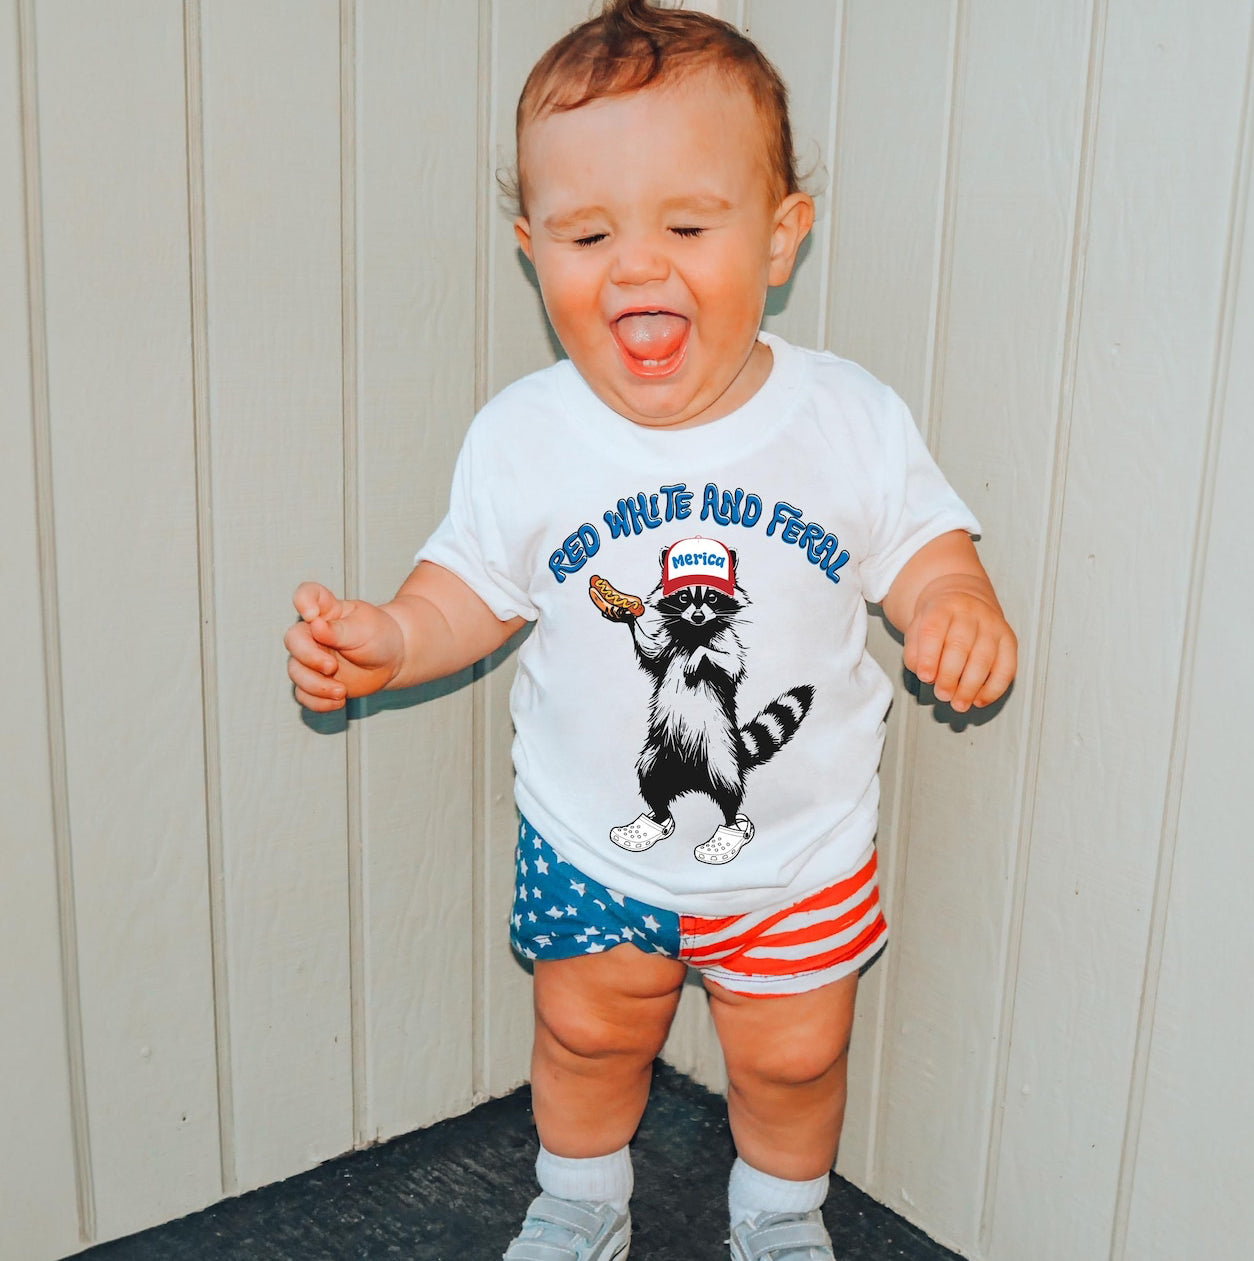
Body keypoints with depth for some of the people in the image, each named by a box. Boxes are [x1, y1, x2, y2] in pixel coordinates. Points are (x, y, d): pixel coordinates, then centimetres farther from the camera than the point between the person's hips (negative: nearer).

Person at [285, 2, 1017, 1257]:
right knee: (587, 1034, 23)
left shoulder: (852, 420, -16)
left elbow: (922, 544, -3)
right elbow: (474, 588, -3)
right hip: (590, 843, 1)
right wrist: (387, 638, -22)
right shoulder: (522, 436, -15)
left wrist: (957, 604, -24)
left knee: (792, 1059, 20)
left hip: (799, 848, 0)